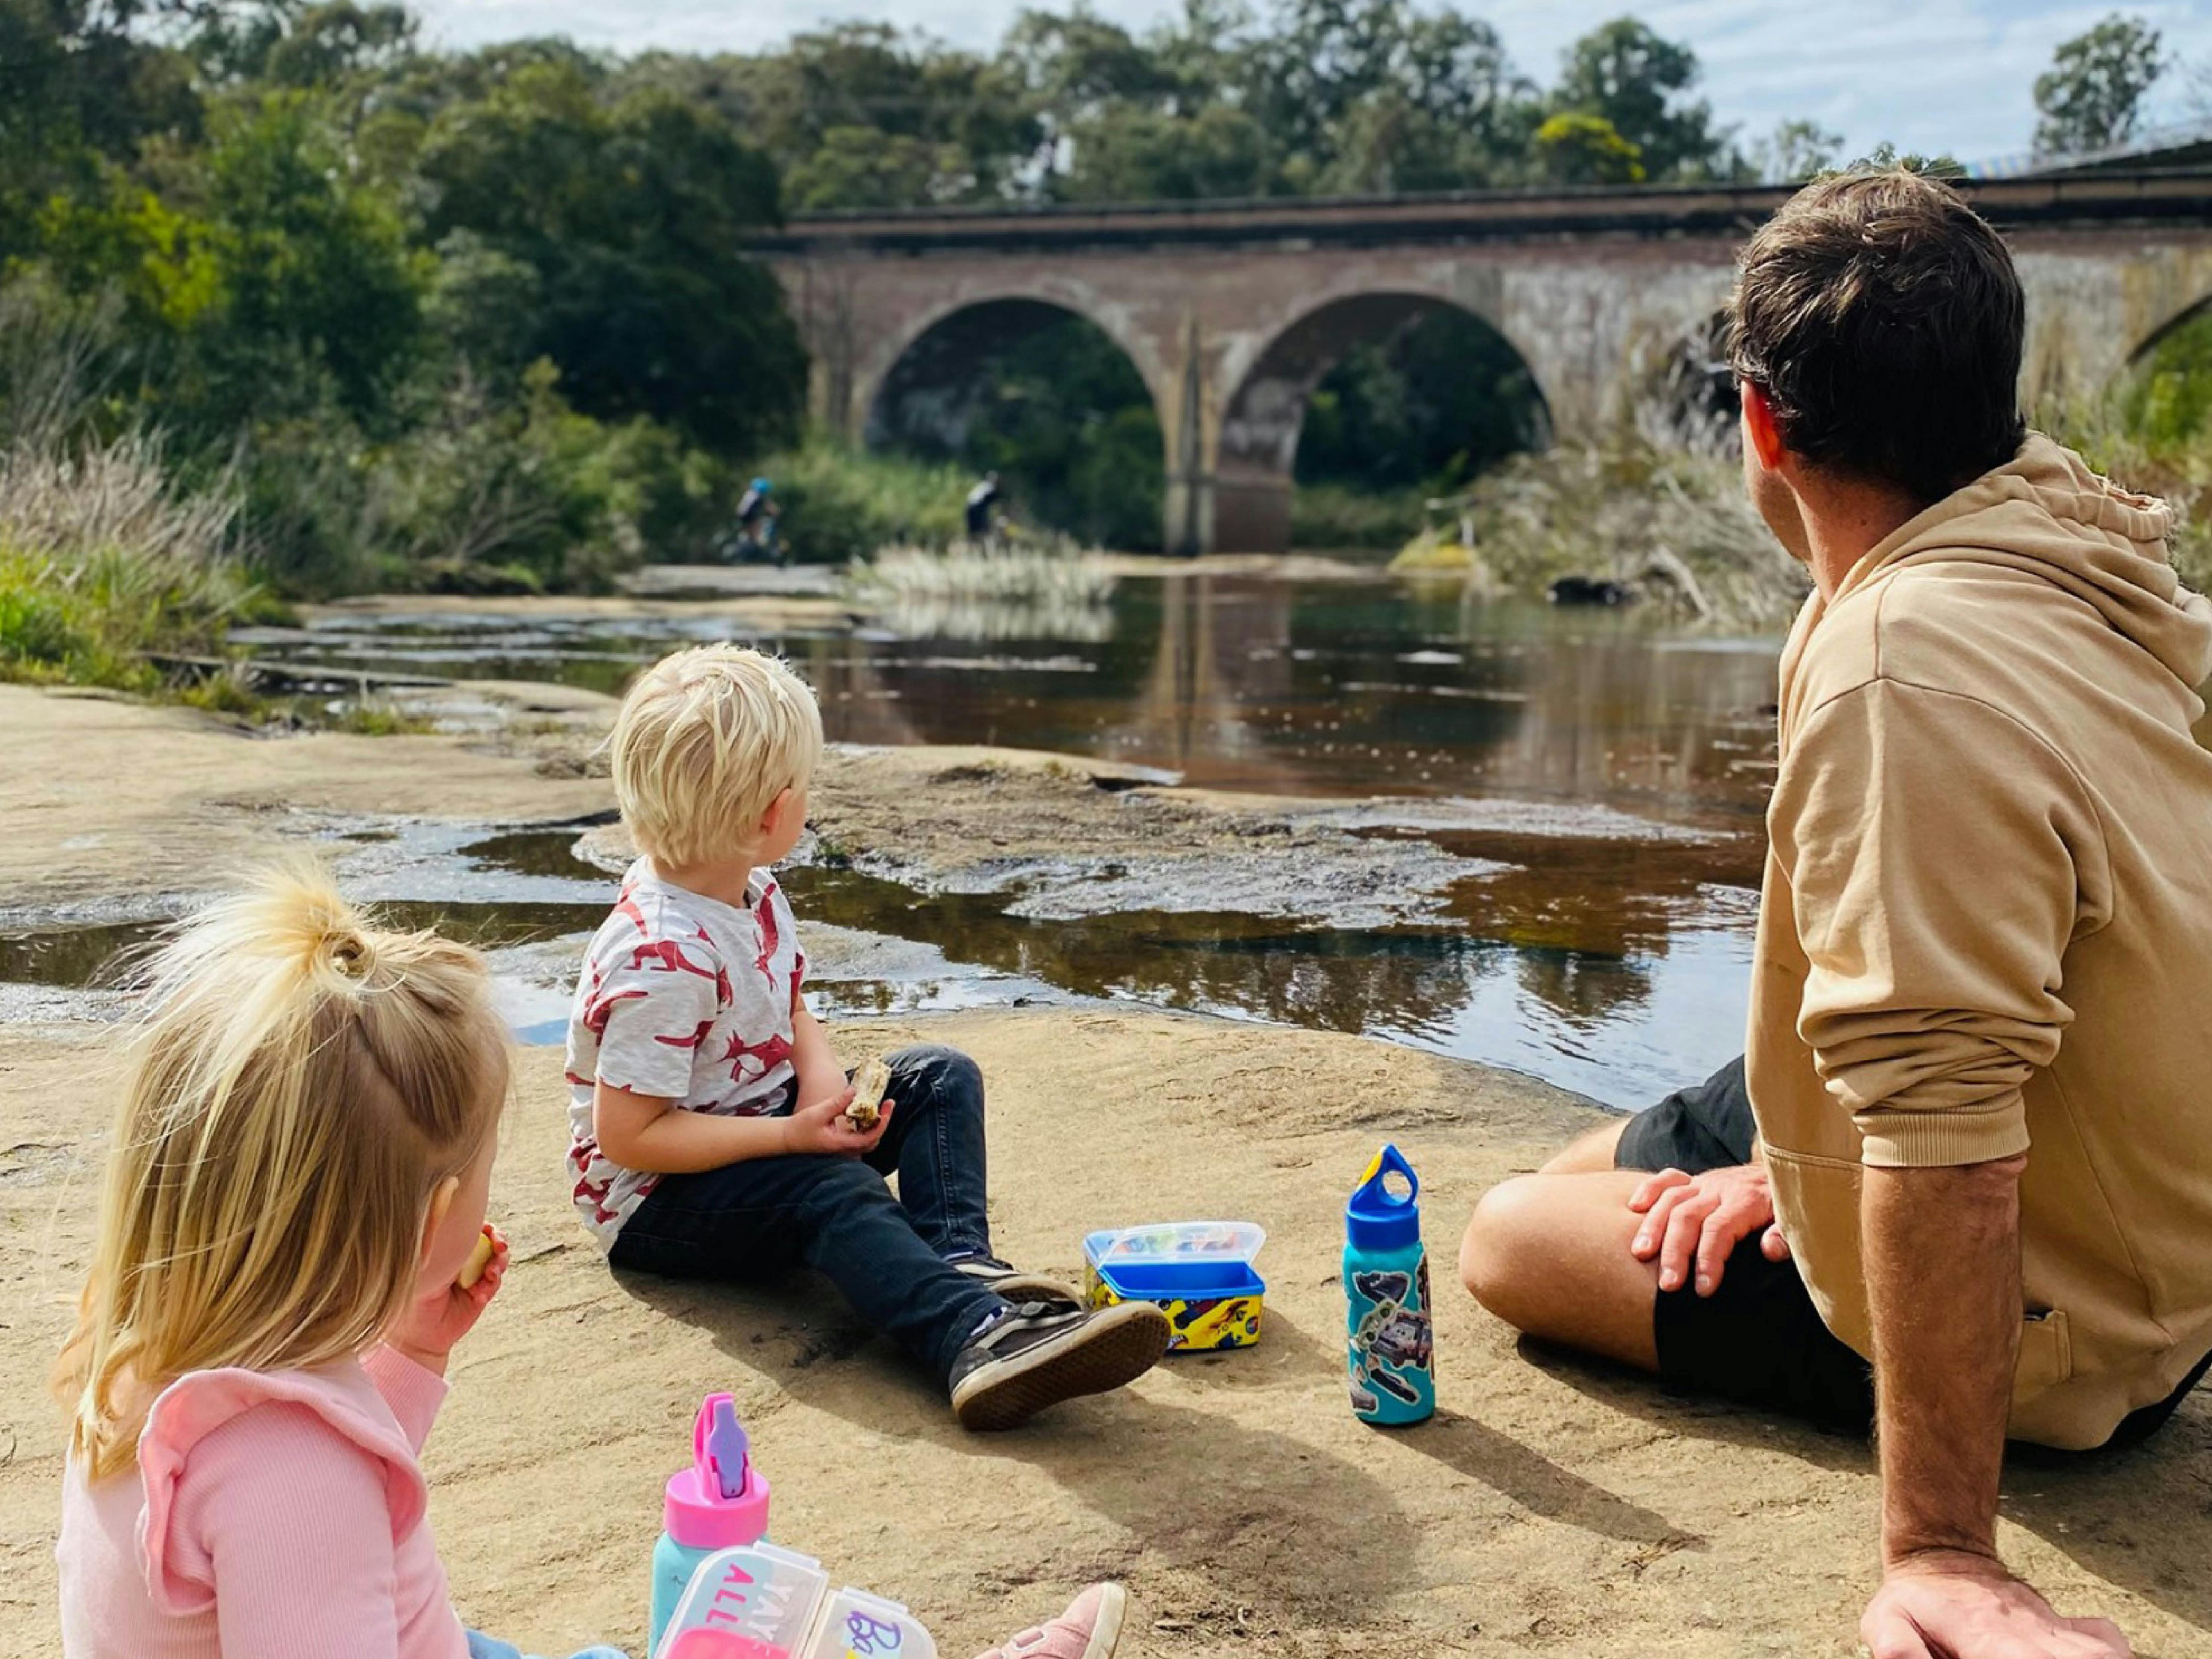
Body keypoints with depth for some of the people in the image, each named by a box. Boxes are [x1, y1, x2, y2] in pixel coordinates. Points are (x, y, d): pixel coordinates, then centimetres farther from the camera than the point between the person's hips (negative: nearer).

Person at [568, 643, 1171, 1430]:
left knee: (941, 1079, -1)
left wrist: (822, 1073, -11)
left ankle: (960, 1259, -24)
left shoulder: (753, 894, 0)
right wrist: (793, 1136, -28)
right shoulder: (662, 960, -29)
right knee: (830, 1188, -35)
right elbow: (625, 1136, -28)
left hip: (764, 1130, 10)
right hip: (656, 1200, -9)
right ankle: (977, 1336, -58)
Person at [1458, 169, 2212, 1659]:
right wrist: (1802, 1156, 8)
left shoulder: (1904, 667, -37)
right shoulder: (2074, 555, -4)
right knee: (1601, 1165, 22)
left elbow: (1948, 1133, -40)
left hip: (2048, 1311, -9)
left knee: (1513, 1239, 3)